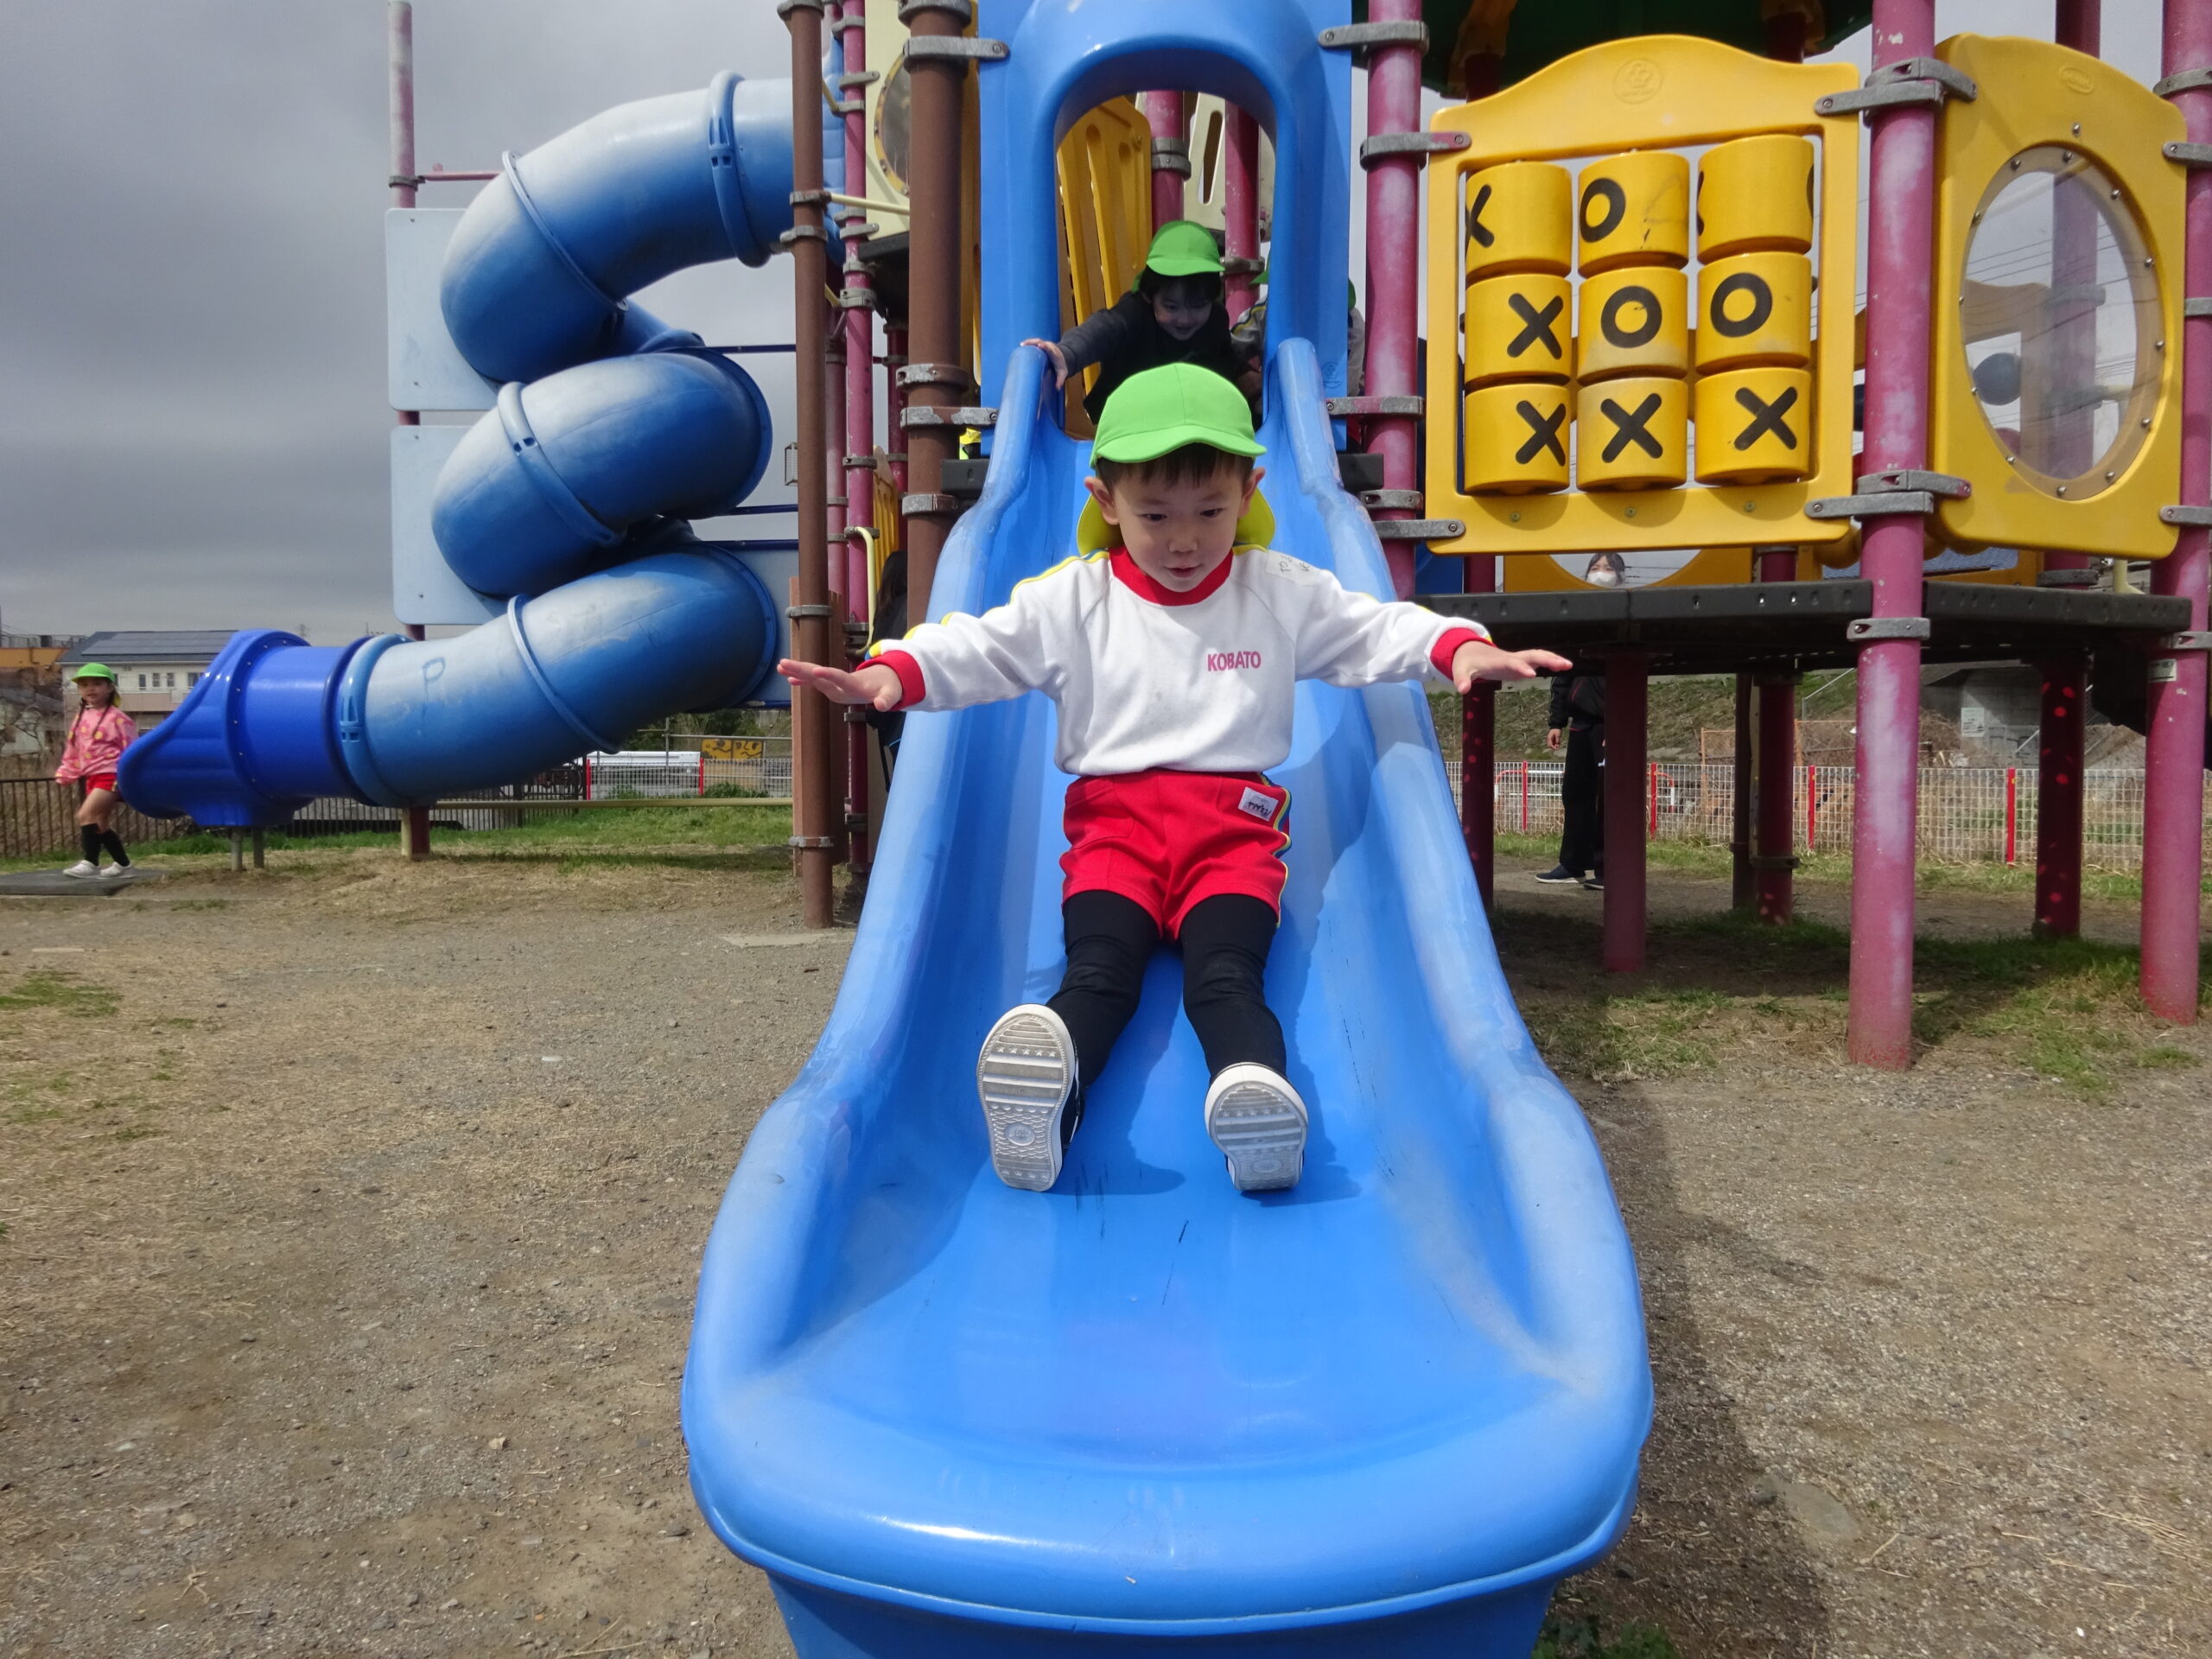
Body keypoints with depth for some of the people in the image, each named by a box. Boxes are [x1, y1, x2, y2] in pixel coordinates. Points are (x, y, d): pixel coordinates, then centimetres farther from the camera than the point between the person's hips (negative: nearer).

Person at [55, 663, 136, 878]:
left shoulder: (116, 718, -9)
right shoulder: (81, 718, 12)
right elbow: (73, 750, 18)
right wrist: (65, 774, 14)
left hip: (110, 775, -8)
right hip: (90, 777, 8)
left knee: (85, 815, -19)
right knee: (100, 824, 11)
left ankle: (90, 862, -14)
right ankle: (122, 862, 23)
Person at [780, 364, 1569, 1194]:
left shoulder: (1285, 593, 12)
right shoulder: (1071, 600, 9)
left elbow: (1378, 632, 12)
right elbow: (974, 648, 3)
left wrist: (1462, 648, -6)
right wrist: (890, 672, -15)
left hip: (1234, 823, 0)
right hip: (1114, 820, 0)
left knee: (1226, 977, -27)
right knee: (1096, 974, -26)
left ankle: (1257, 1092, -52)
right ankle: (1045, 1103, -51)